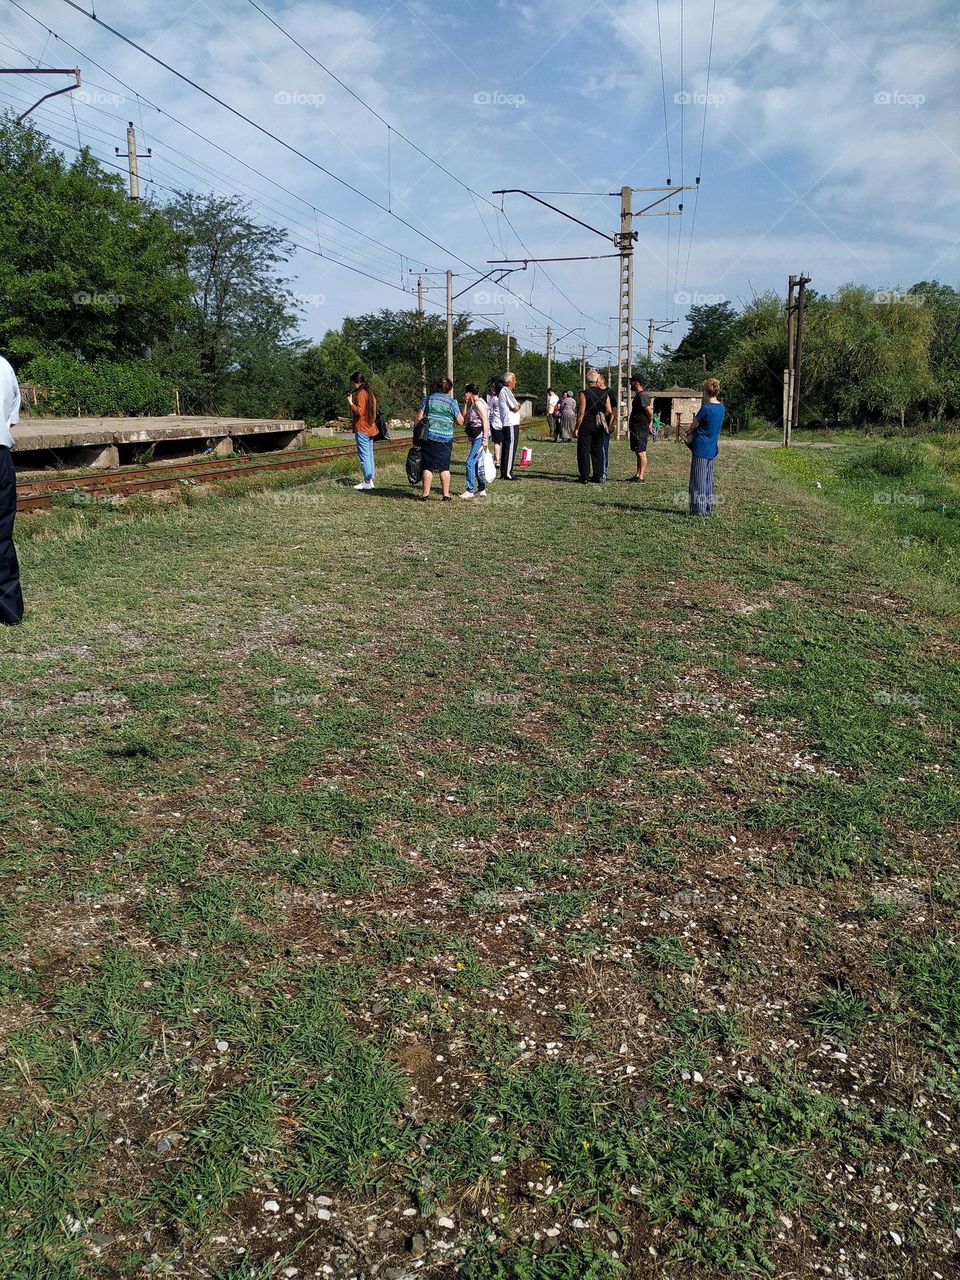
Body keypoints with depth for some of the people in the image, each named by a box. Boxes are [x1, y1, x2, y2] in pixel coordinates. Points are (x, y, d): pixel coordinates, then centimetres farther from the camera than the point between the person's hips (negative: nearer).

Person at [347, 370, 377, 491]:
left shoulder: (360, 394, -12)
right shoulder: (370, 393, 15)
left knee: (364, 456, -7)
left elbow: (359, 412, -19)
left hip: (362, 429, -9)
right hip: (370, 428, 9)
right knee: (369, 455, 11)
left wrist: (351, 403, -10)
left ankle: (367, 482, -8)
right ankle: (370, 480, 13)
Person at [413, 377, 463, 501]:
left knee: (428, 466, 4)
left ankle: (425, 493, 5)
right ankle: (446, 494, 7)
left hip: (429, 437, 0)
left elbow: (419, 418, 1)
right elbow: (460, 422, 4)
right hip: (446, 439, 0)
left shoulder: (429, 399, 4)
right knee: (444, 467, 6)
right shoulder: (452, 402, 2)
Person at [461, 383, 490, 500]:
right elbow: (464, 417, 18)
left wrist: (485, 439, -22)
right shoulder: (473, 404, 15)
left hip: (481, 436, -10)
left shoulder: (478, 403, -13)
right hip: (475, 437, 10)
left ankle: (470, 490, -10)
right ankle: (482, 490, 19)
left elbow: (485, 421, -18)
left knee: (470, 462, -12)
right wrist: (466, 403, 8)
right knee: (478, 464, 13)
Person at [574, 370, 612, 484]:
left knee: (583, 451, 1)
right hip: (599, 427, 4)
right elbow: (610, 412, 1)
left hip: (586, 426, -4)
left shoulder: (584, 394, -9)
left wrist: (576, 428, -7)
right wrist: (607, 426, 16)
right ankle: (598, 477, 10)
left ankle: (584, 477, -1)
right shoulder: (605, 394, 3)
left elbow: (581, 413, -12)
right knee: (598, 451, 11)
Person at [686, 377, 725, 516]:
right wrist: (693, 433, 14)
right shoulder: (721, 408, 6)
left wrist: (689, 433, 13)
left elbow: (694, 425, -7)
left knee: (698, 479, -2)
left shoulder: (706, 408, -17)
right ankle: (708, 507, 18)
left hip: (701, 448, -7)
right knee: (708, 479, 14)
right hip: (712, 449, 7)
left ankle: (699, 509, 0)